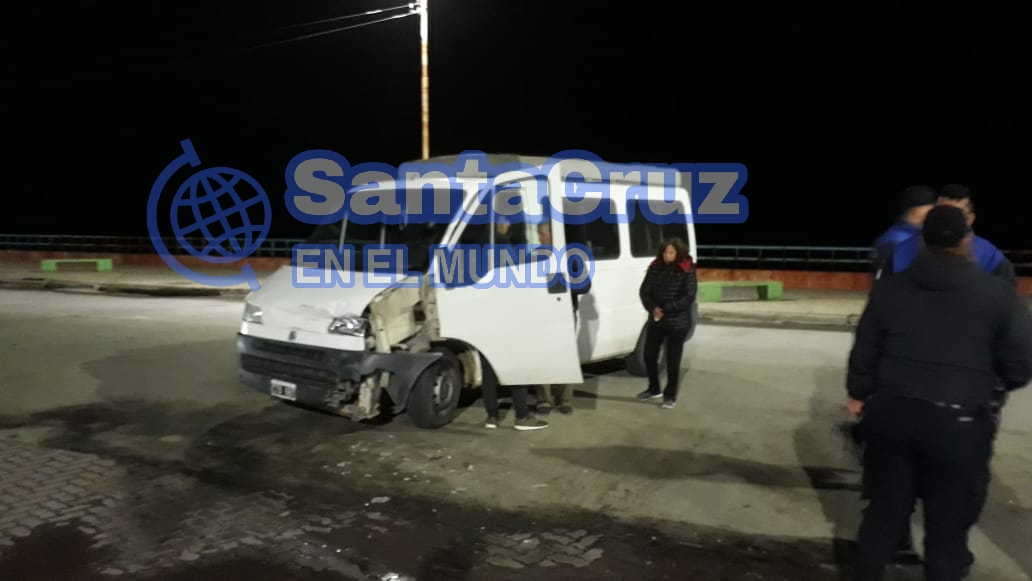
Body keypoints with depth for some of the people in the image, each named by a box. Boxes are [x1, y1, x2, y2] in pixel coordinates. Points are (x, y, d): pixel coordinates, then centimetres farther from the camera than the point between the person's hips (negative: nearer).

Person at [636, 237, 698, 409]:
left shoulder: (687, 271, -10)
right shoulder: (655, 268, 2)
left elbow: (688, 298, -15)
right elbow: (644, 291, 2)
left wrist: (665, 309, -18)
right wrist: (653, 308, -15)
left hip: (678, 323, -5)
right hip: (655, 320, 5)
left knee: (673, 361, 3)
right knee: (649, 355, 11)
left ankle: (670, 396, 18)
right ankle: (654, 389, 32)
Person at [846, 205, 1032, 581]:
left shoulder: (890, 288, 4)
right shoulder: (997, 292, -4)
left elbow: (864, 351, 10)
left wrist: (859, 394, 24)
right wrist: (994, 384, 21)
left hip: (892, 413, 3)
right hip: (958, 423, -3)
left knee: (884, 511, 16)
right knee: (947, 526, 11)